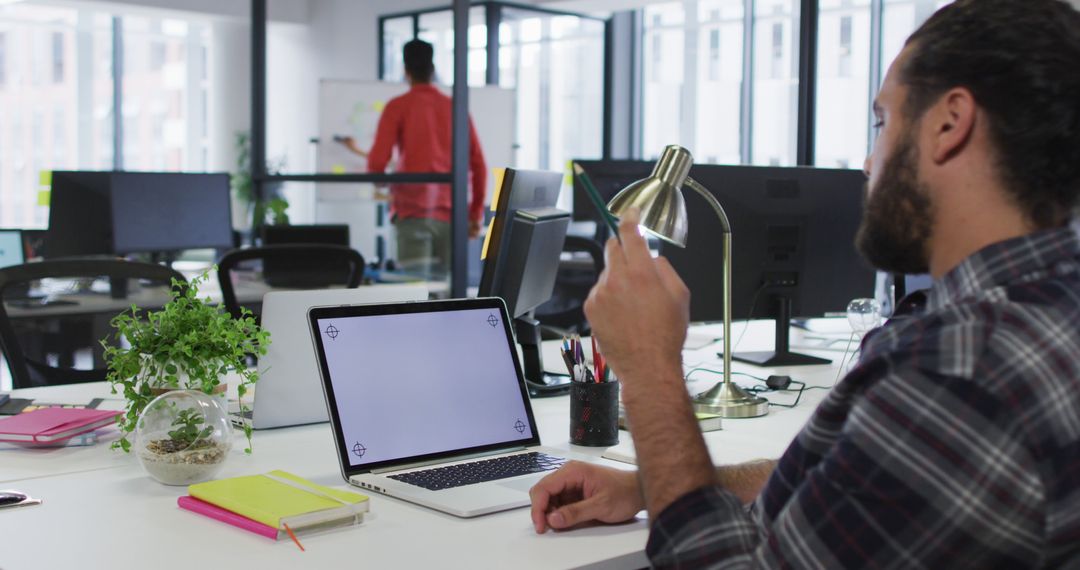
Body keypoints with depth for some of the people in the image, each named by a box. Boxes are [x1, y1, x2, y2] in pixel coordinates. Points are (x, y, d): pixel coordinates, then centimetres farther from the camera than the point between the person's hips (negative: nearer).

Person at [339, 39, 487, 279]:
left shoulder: (398, 106, 1)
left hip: (414, 210, -3)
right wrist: (477, 213, 14)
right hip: (452, 213, 3)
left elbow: (378, 161, -6)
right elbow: (478, 165, 7)